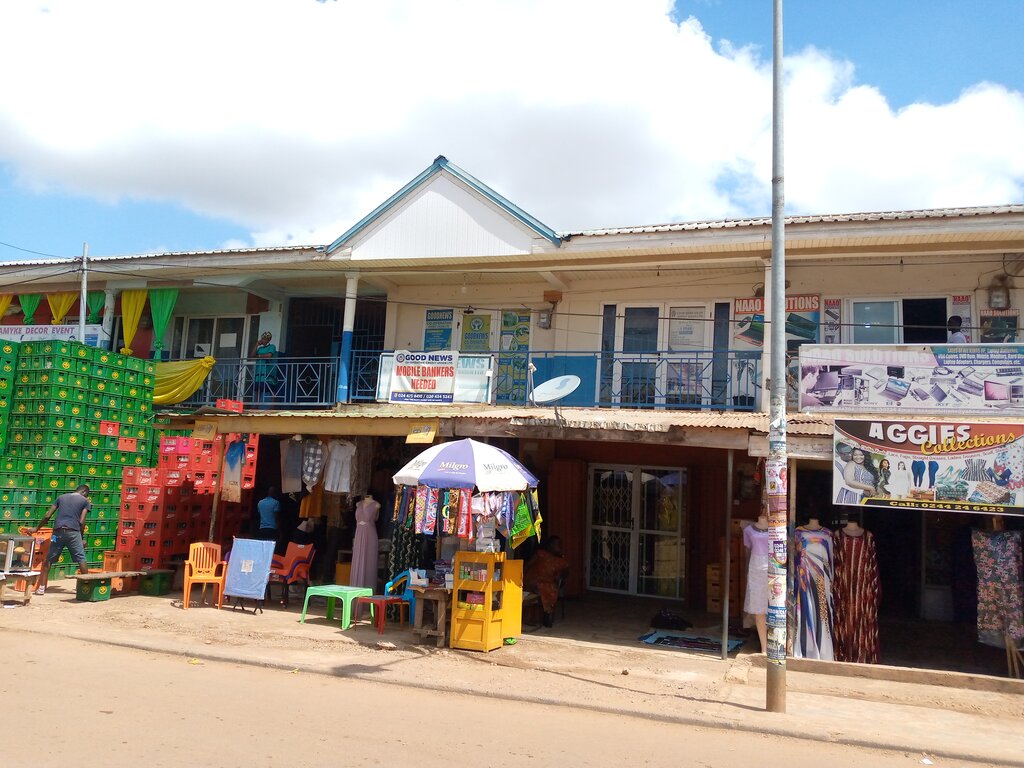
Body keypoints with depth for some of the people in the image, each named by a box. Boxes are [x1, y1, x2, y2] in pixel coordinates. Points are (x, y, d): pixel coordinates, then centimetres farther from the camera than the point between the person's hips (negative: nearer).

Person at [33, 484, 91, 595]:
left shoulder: (61, 497, 20)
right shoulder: (85, 501, 11)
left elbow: (47, 516, 15)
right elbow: (81, 521, 2)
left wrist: (37, 528, 24)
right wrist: (82, 538, 11)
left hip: (58, 531, 3)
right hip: (73, 532, -3)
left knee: (49, 560, 11)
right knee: (81, 559, 3)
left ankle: (41, 587, 9)